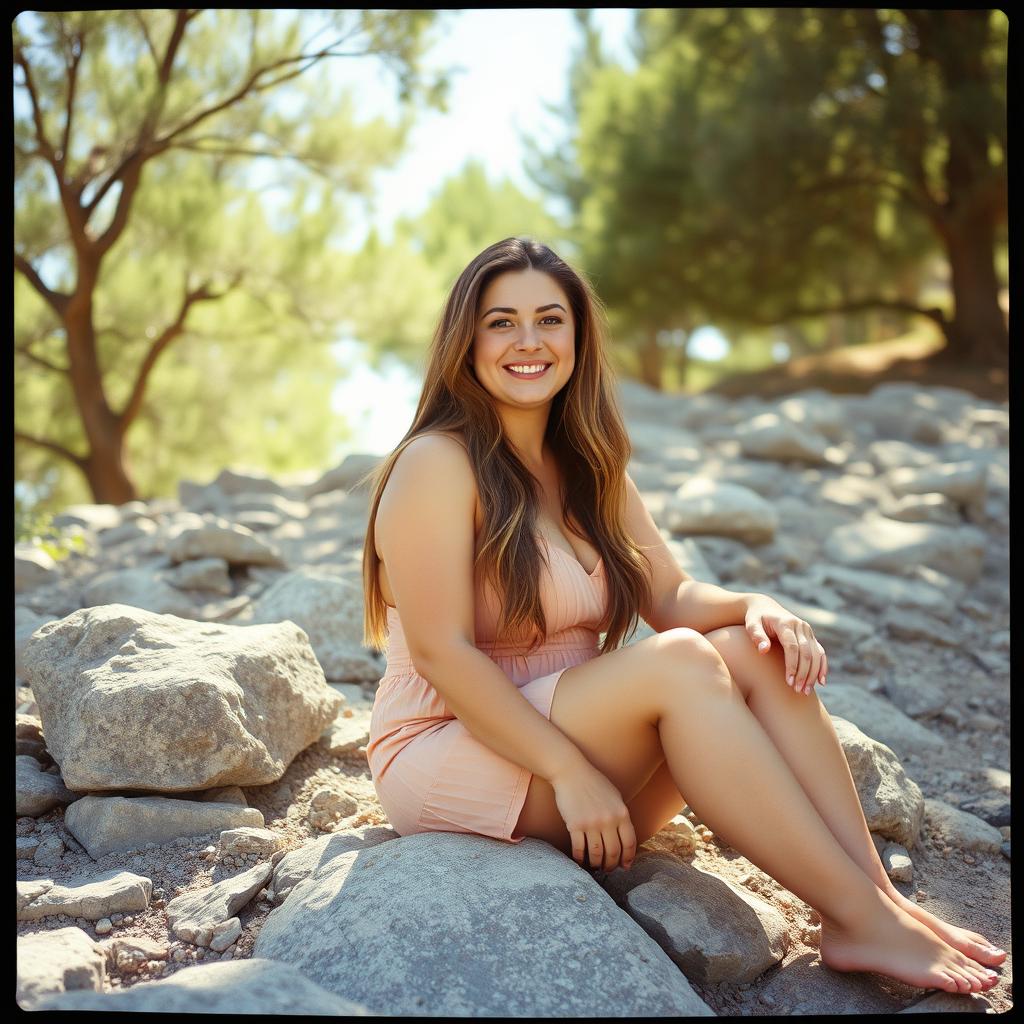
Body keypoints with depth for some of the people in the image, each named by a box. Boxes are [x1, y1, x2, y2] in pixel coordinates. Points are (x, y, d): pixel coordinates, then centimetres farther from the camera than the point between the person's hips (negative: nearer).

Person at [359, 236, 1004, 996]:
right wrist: (571, 773, -25)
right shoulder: (437, 464, -13)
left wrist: (756, 607, -19)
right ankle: (859, 920, -25)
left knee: (754, 651, -16)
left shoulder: (587, 469, 10)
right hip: (451, 756, -7)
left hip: (566, 729, 7)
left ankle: (879, 892, -23)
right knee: (679, 662, -29)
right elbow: (441, 653, -20)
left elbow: (674, 597, 3)